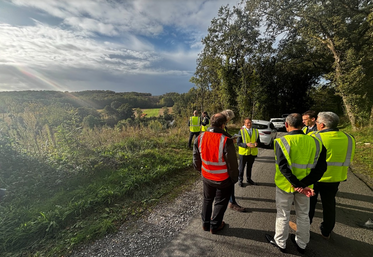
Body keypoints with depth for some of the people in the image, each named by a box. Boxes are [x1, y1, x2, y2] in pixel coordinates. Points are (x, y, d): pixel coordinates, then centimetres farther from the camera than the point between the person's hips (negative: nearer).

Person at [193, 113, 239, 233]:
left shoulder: (200, 138, -12)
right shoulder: (226, 141, -27)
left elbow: (196, 159, 0)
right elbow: (232, 164, -18)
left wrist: (200, 170, 17)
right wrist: (234, 178, -1)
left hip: (206, 177, 4)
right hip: (223, 179, -4)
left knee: (207, 199, 26)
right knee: (220, 202, 20)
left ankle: (205, 223, 42)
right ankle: (215, 226, 37)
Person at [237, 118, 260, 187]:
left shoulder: (256, 131, 5)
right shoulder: (241, 131, -8)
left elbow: (258, 141, 10)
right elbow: (238, 143, -10)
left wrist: (256, 144, -14)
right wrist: (246, 144, -25)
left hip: (253, 153, 4)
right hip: (243, 152, -3)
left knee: (250, 167, 17)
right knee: (241, 167, 7)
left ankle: (249, 179, 36)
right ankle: (240, 180, 24)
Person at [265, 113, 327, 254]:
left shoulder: (281, 141, -20)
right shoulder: (315, 142, -7)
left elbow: (283, 167, -26)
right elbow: (320, 167, -11)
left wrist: (297, 185, -19)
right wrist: (304, 184, -16)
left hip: (285, 185, -3)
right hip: (305, 185, 4)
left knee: (283, 215, 16)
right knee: (303, 215, 23)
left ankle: (280, 243, 35)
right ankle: (301, 244, 43)